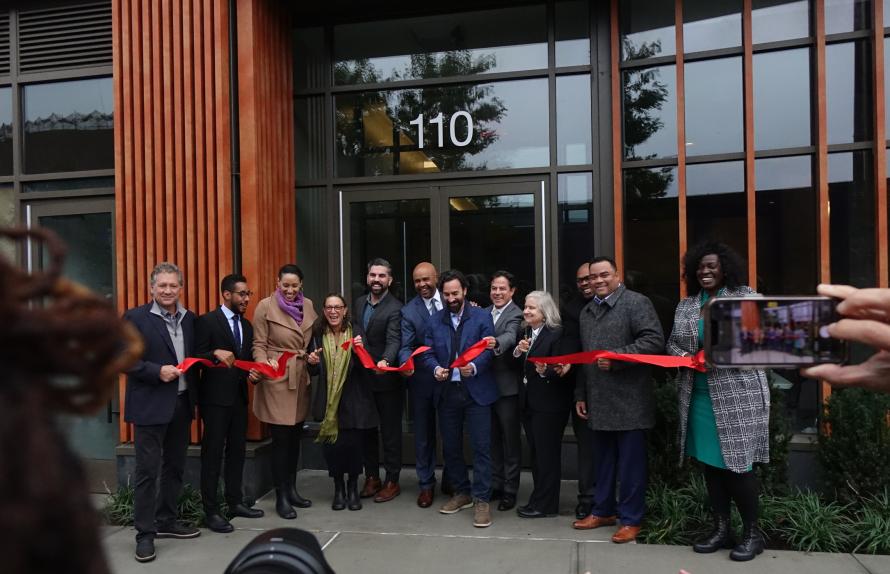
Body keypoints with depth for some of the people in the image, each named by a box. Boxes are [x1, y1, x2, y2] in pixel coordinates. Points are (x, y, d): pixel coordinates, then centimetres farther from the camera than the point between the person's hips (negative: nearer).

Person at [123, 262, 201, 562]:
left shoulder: (190, 318, 9)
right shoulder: (135, 318, -6)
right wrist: (157, 371, -21)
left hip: (181, 403, 6)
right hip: (150, 405, -5)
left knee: (175, 467, 15)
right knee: (147, 470, 0)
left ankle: (166, 521, 29)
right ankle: (145, 534, 10)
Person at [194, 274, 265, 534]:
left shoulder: (246, 325, 14)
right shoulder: (207, 321, -8)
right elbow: (196, 357, -11)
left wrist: (252, 373, -2)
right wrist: (216, 353, -29)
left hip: (239, 396, 7)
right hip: (215, 397, -7)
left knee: (237, 450, 12)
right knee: (212, 453, 0)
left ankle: (235, 502, 23)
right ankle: (211, 511, 7)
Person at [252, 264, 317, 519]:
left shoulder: (307, 305, 9)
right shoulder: (265, 306, -5)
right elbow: (259, 345, -5)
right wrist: (265, 364, -22)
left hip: (301, 379, 5)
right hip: (277, 380, -5)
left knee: (295, 436, 14)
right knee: (281, 439, -1)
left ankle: (292, 489, 28)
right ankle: (281, 497, 13)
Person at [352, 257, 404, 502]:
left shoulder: (395, 308, -15)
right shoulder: (358, 303, 7)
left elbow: (394, 340, -25)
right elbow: (354, 328, 13)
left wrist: (385, 361, -45)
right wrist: (356, 339, -11)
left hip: (386, 379, -6)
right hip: (363, 378, 7)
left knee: (390, 431, 5)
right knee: (367, 430, 15)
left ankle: (392, 481, 17)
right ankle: (371, 477, 28)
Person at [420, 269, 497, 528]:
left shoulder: (482, 317, 0)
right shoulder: (434, 321, 9)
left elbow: (488, 350, -7)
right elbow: (427, 353, 6)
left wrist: (474, 367, -25)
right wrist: (436, 368, -14)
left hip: (476, 391, -4)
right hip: (447, 392, 4)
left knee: (481, 446, -4)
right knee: (450, 446, 12)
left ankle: (481, 500, 6)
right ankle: (462, 493, 29)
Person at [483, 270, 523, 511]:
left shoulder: (516, 315, -10)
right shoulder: (484, 312, 10)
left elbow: (510, 336, -29)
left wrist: (496, 343, -51)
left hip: (507, 385, -6)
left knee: (511, 439, 5)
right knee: (492, 438, 16)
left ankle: (510, 490, 15)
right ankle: (495, 484, 29)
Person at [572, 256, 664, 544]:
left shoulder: (637, 302, -5)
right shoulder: (586, 311, 17)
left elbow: (654, 340, -16)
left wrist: (616, 358, -20)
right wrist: (581, 396, 17)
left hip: (629, 400, -7)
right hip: (598, 401, 7)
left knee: (630, 462, 3)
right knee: (602, 460, 15)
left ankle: (631, 519, 13)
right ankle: (603, 510, 28)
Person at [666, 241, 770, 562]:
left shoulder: (745, 296, 0)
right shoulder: (686, 305, 12)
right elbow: (673, 342, 13)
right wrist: (683, 357, -8)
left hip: (738, 394, -4)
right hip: (699, 396, 4)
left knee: (737, 463, -1)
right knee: (710, 463, 9)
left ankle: (752, 534, 15)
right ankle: (721, 529, 21)